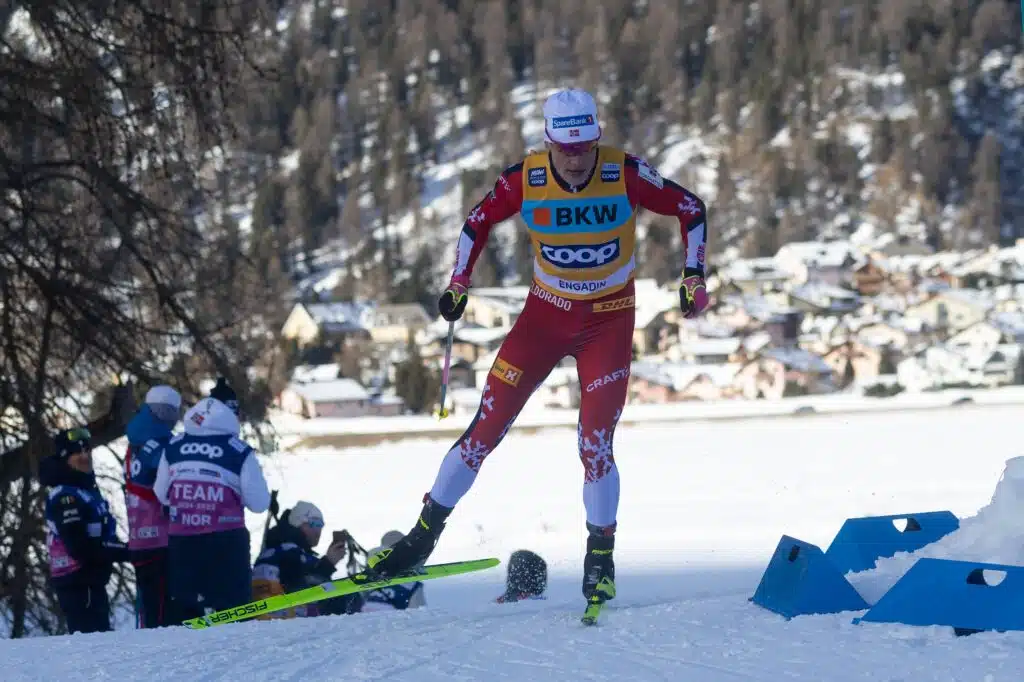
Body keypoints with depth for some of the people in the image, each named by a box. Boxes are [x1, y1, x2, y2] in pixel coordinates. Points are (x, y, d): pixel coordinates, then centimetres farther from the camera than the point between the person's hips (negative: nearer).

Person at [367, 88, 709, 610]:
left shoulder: (625, 175, -18)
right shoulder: (525, 179, -14)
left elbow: (691, 209, -5)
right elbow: (479, 221, 5)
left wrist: (693, 275, -12)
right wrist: (458, 284, -1)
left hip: (609, 320, -2)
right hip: (546, 312, 2)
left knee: (595, 444, -11)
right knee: (487, 427, -4)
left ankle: (601, 556, 8)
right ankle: (424, 534, 5)